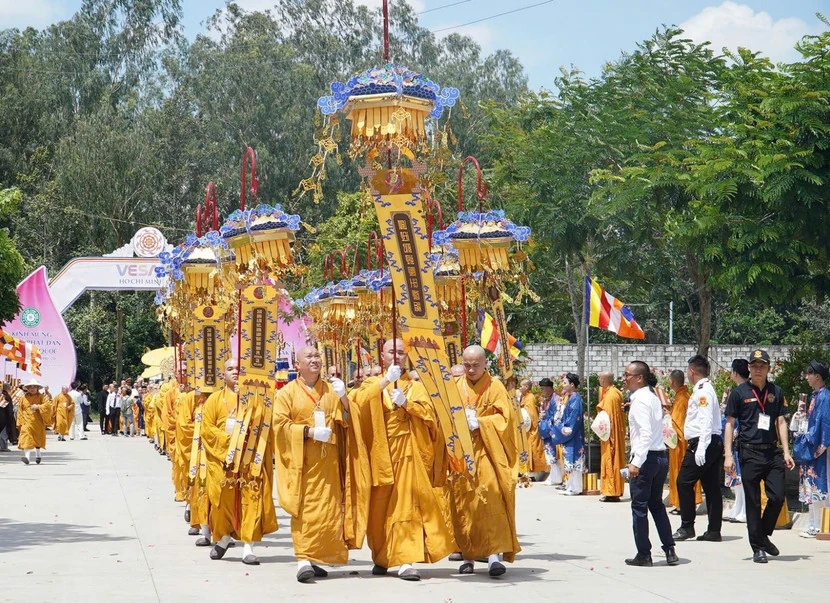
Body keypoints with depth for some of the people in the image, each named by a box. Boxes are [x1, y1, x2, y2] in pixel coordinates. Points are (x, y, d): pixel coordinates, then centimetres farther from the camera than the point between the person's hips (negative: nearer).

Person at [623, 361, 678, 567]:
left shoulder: (640, 400, -15)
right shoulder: (653, 397, 13)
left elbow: (645, 434, -23)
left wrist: (636, 462, -26)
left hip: (646, 458, -9)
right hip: (661, 456, 9)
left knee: (639, 507, 1)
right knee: (657, 505, 16)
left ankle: (644, 555, 6)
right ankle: (670, 551, 15)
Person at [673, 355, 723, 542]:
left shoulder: (703, 391, -12)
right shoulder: (705, 389, 18)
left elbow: (706, 421, -21)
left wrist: (701, 448, -26)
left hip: (702, 443, -10)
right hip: (714, 443, 10)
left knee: (684, 482, -6)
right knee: (711, 486, 8)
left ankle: (687, 527, -2)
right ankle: (714, 530, 8)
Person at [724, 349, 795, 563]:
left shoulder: (776, 392, 10)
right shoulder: (739, 392, 1)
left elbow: (781, 422, 12)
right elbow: (730, 423, 2)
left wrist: (786, 452, 5)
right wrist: (728, 455, -5)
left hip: (772, 452, 3)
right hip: (749, 451, -3)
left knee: (777, 497, -2)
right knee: (753, 502, 1)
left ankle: (764, 536, 20)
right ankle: (757, 547, 10)